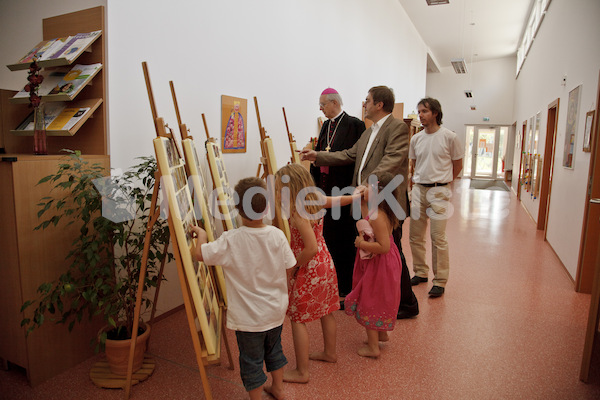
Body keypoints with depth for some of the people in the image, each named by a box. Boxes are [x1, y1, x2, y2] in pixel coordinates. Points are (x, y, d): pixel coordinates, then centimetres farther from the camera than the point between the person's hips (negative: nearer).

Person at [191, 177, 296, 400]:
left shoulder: (231, 240, -23)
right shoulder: (277, 235, -14)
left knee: (251, 363, 15)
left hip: (248, 318, -4)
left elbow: (200, 254, -15)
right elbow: (290, 267, -5)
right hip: (276, 311, 5)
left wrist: (201, 235, 6)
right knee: (274, 351, 28)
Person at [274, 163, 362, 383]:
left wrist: (292, 267, -17)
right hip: (325, 264, 9)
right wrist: (357, 196, 29)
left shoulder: (299, 214, -27)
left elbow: (311, 248, -30)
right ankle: (330, 352, 44)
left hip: (309, 271, -9)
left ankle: (301, 372, 17)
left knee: (297, 318, 5)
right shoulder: (315, 199, -2)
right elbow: (338, 200, 14)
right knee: (326, 311, 23)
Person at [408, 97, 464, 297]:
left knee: (438, 237, -5)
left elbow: (457, 165, 5)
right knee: (415, 235, 9)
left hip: (438, 192, -5)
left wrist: (441, 182, 12)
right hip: (418, 189, 5)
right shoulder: (416, 139, 8)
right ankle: (420, 272, 26)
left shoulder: (449, 137, -5)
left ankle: (440, 281, 7)